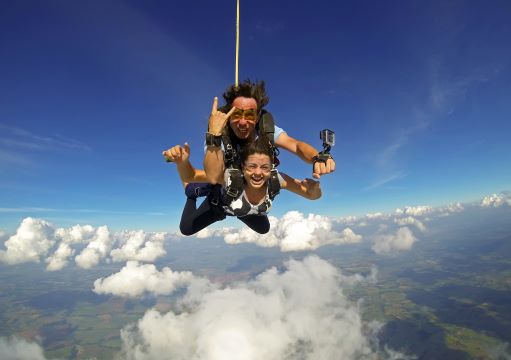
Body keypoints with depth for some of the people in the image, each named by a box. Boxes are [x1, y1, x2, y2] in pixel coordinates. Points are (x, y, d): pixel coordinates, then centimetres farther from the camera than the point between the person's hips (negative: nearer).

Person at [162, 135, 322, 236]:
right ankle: (193, 193, 30)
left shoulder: (276, 179, -38)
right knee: (186, 229, 4)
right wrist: (182, 162, -72)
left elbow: (313, 195, -33)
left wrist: (314, 187, -56)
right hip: (220, 202, -3)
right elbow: (192, 175, -50)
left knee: (264, 229, 27)